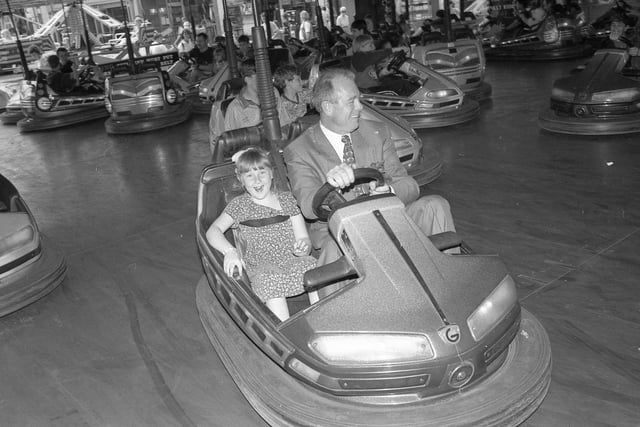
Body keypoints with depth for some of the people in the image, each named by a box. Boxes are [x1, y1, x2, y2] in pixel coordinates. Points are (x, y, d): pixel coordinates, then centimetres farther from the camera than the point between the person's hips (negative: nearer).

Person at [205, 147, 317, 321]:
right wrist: (230, 251, -20)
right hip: (260, 267, -2)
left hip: (294, 262, 2)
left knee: (311, 265, -30)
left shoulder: (286, 199, 13)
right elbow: (213, 231, 0)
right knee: (270, 281, -36)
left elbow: (303, 238, 10)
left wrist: (303, 246, -16)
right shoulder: (239, 205, 9)